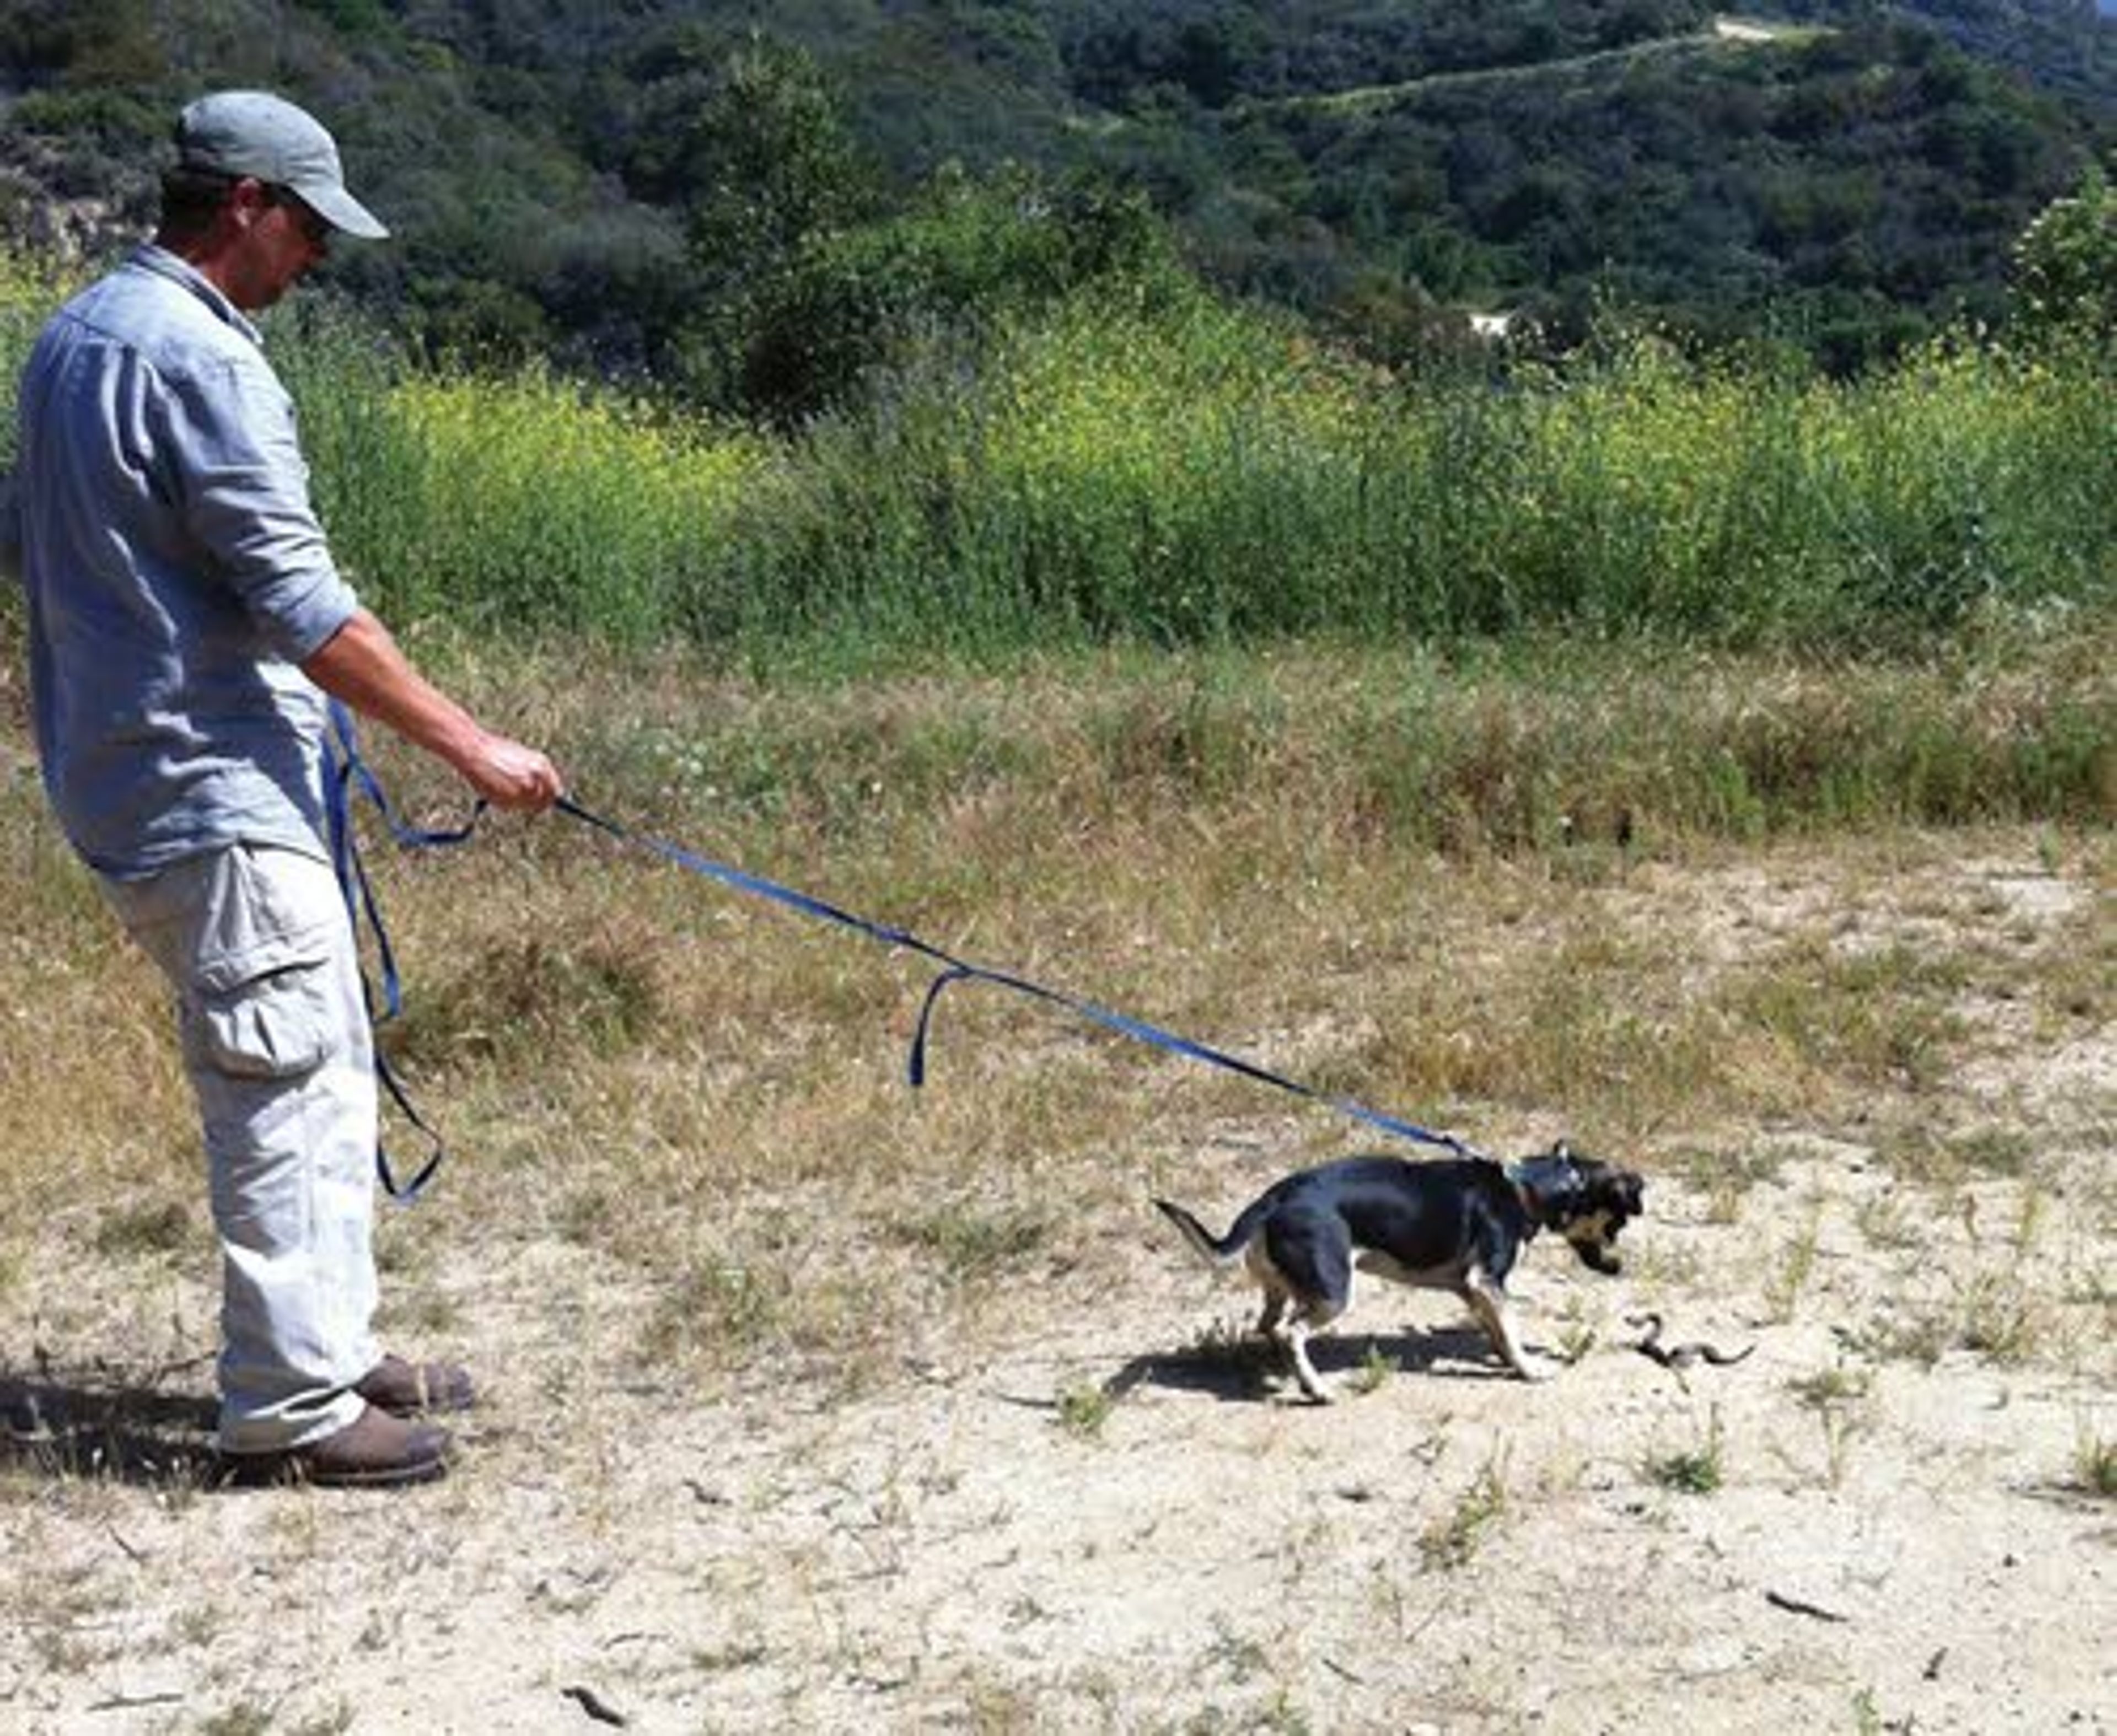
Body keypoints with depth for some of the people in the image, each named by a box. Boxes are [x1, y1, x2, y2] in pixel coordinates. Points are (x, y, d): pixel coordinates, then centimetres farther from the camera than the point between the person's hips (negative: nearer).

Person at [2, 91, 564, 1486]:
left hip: (129, 773, 10)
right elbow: (300, 603, -20)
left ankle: (333, 1347, 25)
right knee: (286, 1090, -4)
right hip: (219, 794, -10)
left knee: (328, 1073, 17)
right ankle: (291, 1409, 2)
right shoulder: (199, 357, -17)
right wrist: (471, 745, -16)